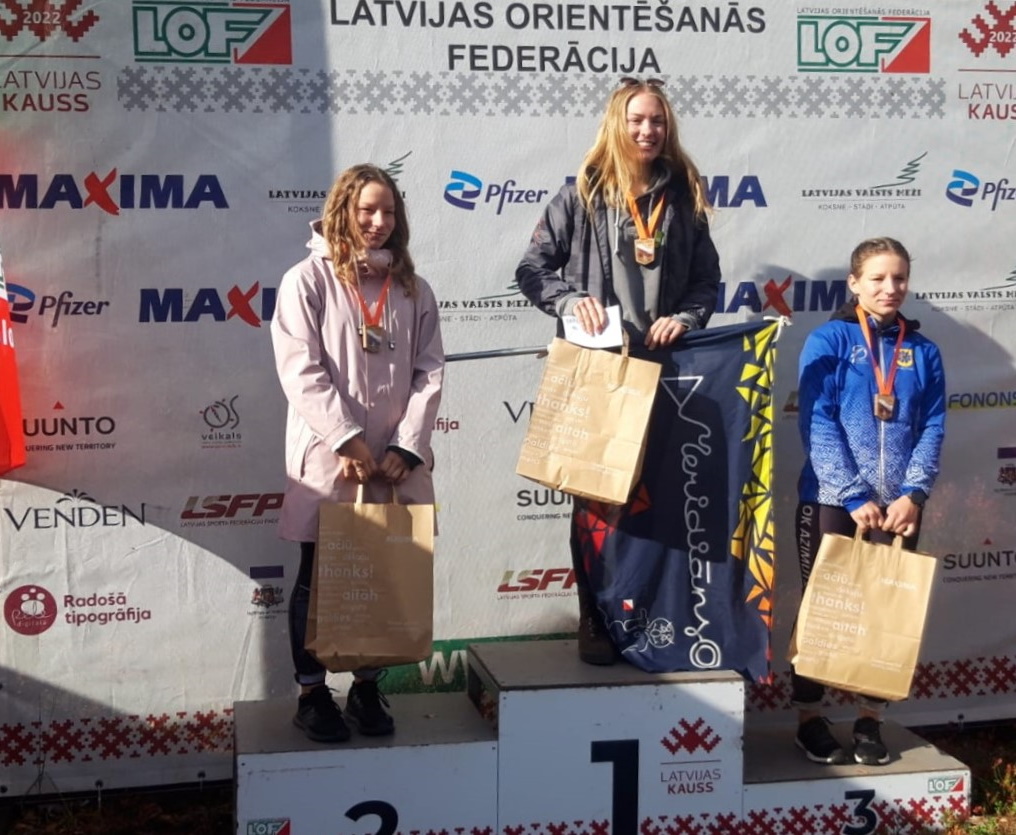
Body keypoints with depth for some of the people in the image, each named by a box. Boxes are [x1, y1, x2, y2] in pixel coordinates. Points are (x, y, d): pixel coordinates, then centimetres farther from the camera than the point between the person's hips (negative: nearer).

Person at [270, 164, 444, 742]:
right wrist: (347, 440, -17)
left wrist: (407, 446, -7)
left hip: (397, 462, 4)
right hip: (328, 458, -3)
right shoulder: (307, 281, -3)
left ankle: (368, 688, 22)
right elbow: (301, 371, -10)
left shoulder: (413, 289, 10)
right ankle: (312, 694, 17)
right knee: (319, 579, 6)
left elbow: (429, 372, 4)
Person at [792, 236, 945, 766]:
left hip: (898, 507, 4)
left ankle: (870, 722, 22)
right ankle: (810, 721, 18)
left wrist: (913, 494, -12)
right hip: (830, 502, -3)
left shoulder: (923, 352, 8)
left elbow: (933, 430, 3)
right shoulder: (828, 341, -4)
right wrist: (854, 498, -17)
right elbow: (817, 426, -11)